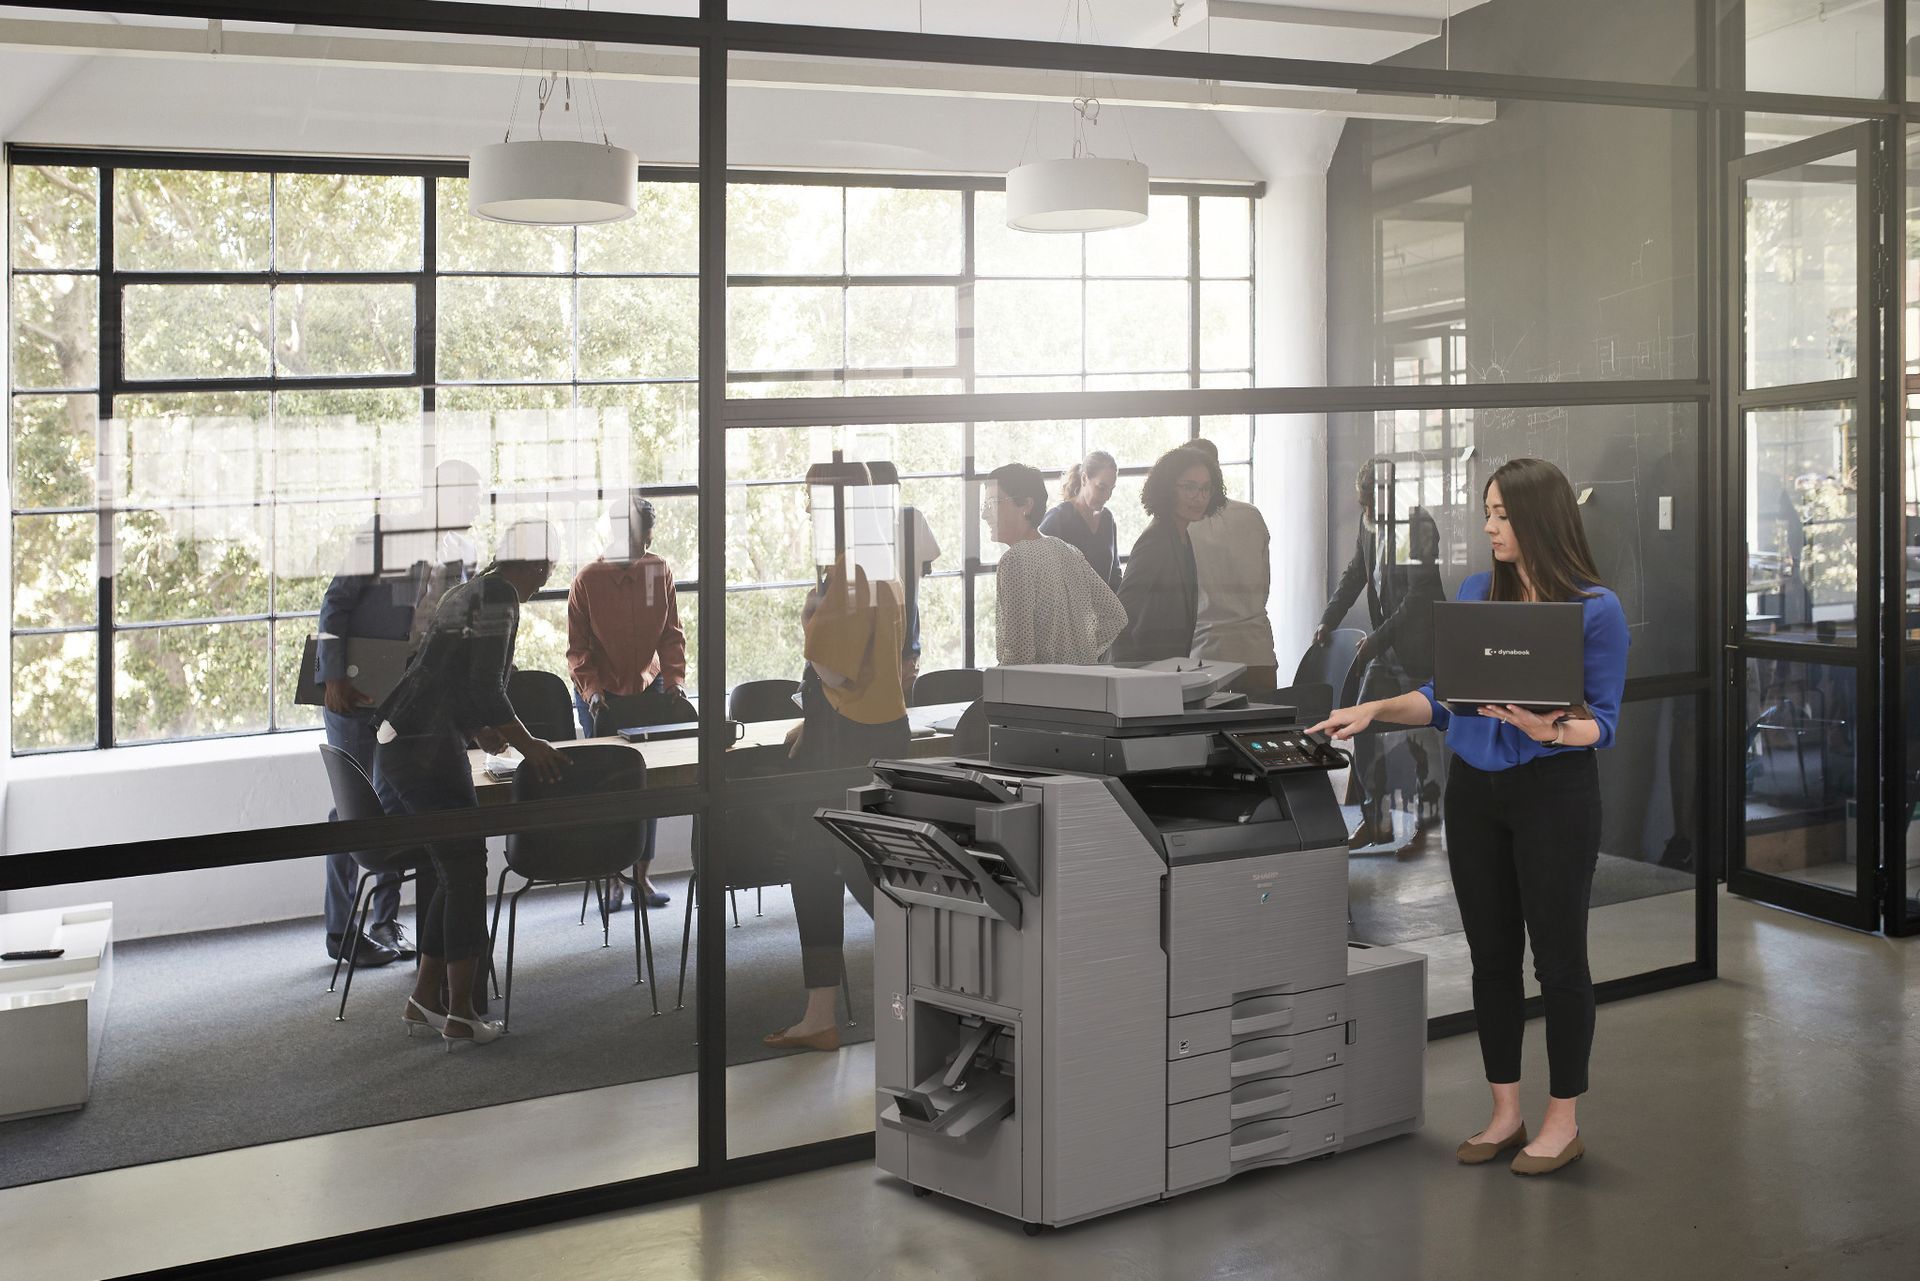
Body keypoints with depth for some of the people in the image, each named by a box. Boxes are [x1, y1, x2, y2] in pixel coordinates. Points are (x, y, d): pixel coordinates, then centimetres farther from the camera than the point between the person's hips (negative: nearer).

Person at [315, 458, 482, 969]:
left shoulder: (461, 554, 6)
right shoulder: (382, 534, -12)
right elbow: (336, 602, -12)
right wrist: (332, 677, -19)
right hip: (352, 691, -5)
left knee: (396, 803, 8)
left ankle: (386, 923, 16)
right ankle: (341, 929, 6)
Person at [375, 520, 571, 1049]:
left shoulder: (468, 590, 17)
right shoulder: (499, 597, -12)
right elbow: (484, 688, -20)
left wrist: (478, 729, 43)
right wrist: (526, 744, -12)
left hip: (401, 742, 10)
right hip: (429, 749, -10)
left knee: (457, 870, 15)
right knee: (466, 871, -4)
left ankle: (424, 998, 21)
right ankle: (460, 1014, 1)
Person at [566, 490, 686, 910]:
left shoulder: (660, 572, -1)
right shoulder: (588, 579, -9)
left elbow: (672, 634, 4)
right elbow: (577, 646, -6)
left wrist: (673, 679, -8)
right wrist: (591, 688, -18)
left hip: (648, 691, 3)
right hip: (601, 697, -2)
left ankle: (641, 876, 8)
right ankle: (612, 879, 4)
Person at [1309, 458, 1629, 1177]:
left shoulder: (1596, 610, -7)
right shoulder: (1474, 596, 8)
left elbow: (1603, 723, -8)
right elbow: (1443, 697, 11)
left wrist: (1551, 729, -27)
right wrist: (1375, 710, -4)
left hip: (1554, 792, -5)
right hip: (1474, 790, 5)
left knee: (1558, 955, 2)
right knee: (1491, 953, 11)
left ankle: (1562, 1122, 15)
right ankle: (1505, 1114, 23)